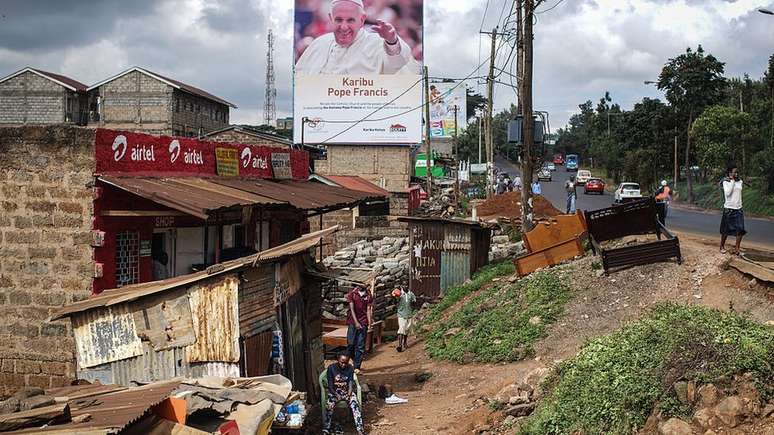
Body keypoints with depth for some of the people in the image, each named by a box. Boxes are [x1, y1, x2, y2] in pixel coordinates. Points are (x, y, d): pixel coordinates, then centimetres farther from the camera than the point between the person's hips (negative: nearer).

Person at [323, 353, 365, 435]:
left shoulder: (350, 368, -1)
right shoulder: (331, 368, -8)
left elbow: (351, 382, -4)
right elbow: (330, 385, -8)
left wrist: (349, 394, -21)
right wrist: (336, 395, -22)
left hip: (347, 391, 1)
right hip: (334, 391, -1)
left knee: (355, 404, -27)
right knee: (329, 406, -31)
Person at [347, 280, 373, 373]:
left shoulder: (368, 295, 1)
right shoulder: (352, 293, -3)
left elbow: (368, 310, 0)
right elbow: (352, 309, -5)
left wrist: (369, 322, -12)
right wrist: (356, 322, -12)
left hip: (363, 323, 1)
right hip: (353, 321, 0)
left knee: (360, 346, -1)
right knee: (351, 343, -1)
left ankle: (357, 367, 5)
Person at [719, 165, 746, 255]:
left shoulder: (740, 182, 6)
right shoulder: (726, 182, -7)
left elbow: (738, 193, 12)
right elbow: (728, 193, -20)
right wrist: (732, 180, -15)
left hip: (738, 209, 4)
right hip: (728, 209, -4)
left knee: (740, 230, -7)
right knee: (726, 230, 8)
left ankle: (736, 248, 0)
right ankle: (722, 246, 26)